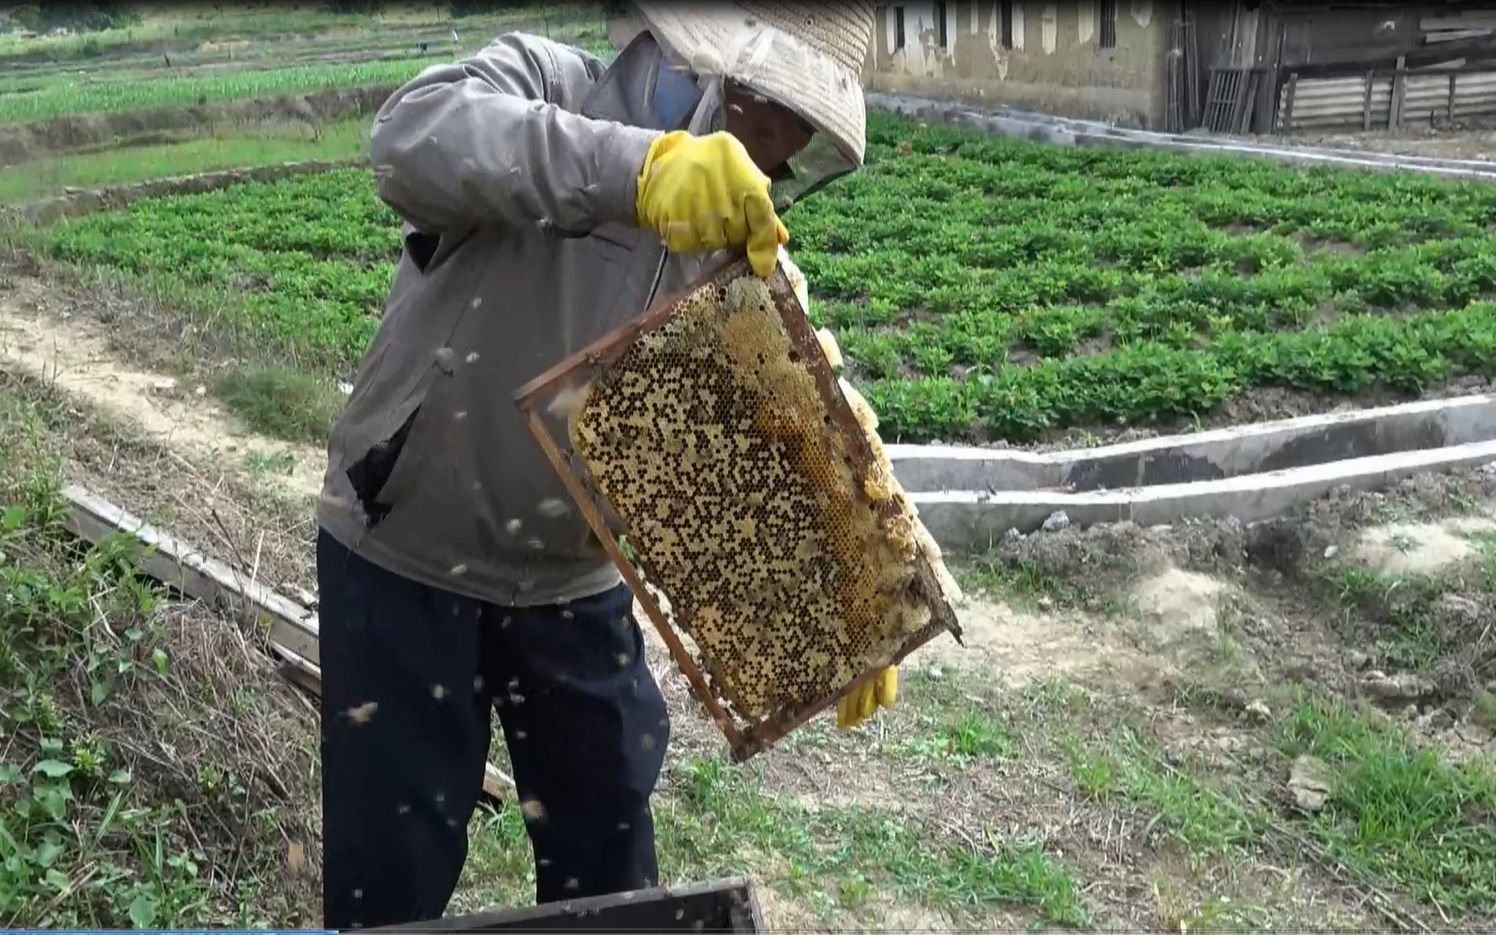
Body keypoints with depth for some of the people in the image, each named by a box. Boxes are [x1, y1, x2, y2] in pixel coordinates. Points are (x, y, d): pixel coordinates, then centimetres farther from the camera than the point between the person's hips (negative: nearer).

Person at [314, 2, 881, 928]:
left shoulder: (741, 241, -1)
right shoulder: (546, 84, -15)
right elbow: (416, 134, -38)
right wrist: (636, 167, -51)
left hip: (574, 581, 5)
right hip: (406, 558, -4)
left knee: (609, 848, 19)